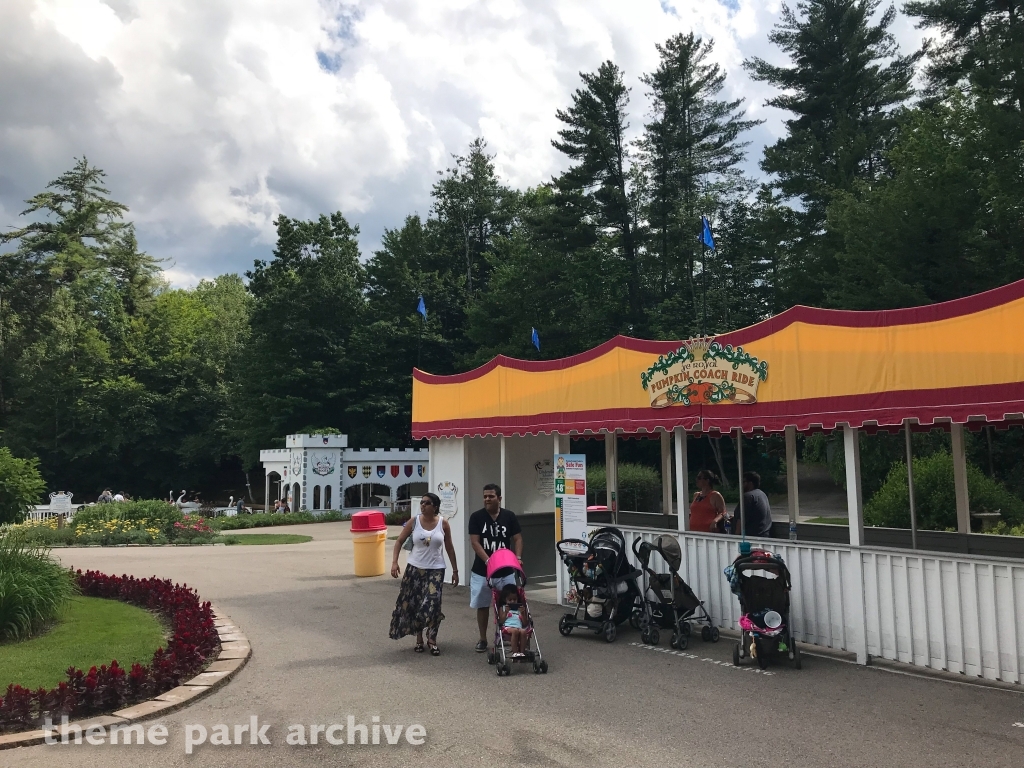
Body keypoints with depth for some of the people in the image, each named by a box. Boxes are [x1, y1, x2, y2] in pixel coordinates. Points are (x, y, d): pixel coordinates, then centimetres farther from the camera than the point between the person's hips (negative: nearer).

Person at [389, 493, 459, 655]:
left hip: (436, 569, -1)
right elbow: (399, 541, 1)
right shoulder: (413, 522, -4)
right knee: (414, 603, 6)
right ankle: (419, 638, 24)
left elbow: (449, 547, 4)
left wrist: (455, 570, 4)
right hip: (415, 568, 1)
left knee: (432, 604, -10)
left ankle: (432, 639, 8)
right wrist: (394, 562, -11)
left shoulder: (443, 523, -4)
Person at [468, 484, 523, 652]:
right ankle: (483, 639, 21)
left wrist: (517, 558, -15)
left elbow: (517, 539, 2)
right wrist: (488, 560, -21)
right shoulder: (476, 517, -4)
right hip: (481, 569, 0)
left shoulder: (509, 516, 0)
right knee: (482, 606, 9)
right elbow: (475, 542, -9)